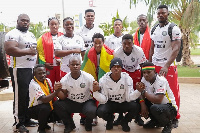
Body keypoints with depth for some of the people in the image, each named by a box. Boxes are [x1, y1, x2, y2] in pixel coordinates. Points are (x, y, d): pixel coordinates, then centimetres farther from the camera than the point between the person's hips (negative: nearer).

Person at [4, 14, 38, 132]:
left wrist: (36, 64, 15)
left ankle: (26, 119, 22)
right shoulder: (13, 34, -10)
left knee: (29, 95, 11)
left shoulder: (31, 35, 18)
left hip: (32, 69, 8)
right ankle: (18, 123, 4)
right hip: (20, 70, -8)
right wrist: (28, 51, -22)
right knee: (20, 96, -4)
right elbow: (9, 49, -25)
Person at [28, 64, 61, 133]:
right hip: (34, 109, -7)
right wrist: (56, 91, -41)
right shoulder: (33, 84, -23)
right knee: (45, 108, -37)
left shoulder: (48, 80, 0)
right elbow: (44, 100, -34)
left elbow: (52, 95, 7)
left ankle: (45, 123, 17)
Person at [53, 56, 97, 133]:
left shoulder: (89, 77, -14)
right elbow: (63, 97, -7)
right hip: (71, 103, 2)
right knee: (57, 105, -23)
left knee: (91, 111, -34)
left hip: (86, 102, -2)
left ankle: (88, 124, 8)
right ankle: (70, 124, 5)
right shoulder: (64, 80, -9)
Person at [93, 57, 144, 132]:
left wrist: (138, 91, -32)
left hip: (123, 103, 1)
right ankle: (110, 119, 10)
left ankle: (124, 122, 7)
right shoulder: (104, 80, -14)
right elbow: (103, 100, -16)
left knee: (136, 107, -28)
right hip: (109, 103, -1)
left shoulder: (127, 79, -12)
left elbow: (129, 98, -15)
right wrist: (96, 91, -34)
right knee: (100, 111, -31)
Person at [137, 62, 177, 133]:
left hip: (170, 108, -7)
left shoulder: (161, 81, -24)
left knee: (155, 108, -36)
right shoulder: (144, 79, -3)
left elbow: (158, 100, -33)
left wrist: (144, 92, -26)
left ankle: (168, 124, -4)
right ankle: (154, 121, 12)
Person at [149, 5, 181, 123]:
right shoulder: (154, 29, 13)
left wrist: (166, 66, -23)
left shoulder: (174, 29, -6)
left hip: (168, 66, -5)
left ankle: (175, 118, 15)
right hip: (154, 65, 5)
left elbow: (176, 49, -14)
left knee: (172, 92, 0)